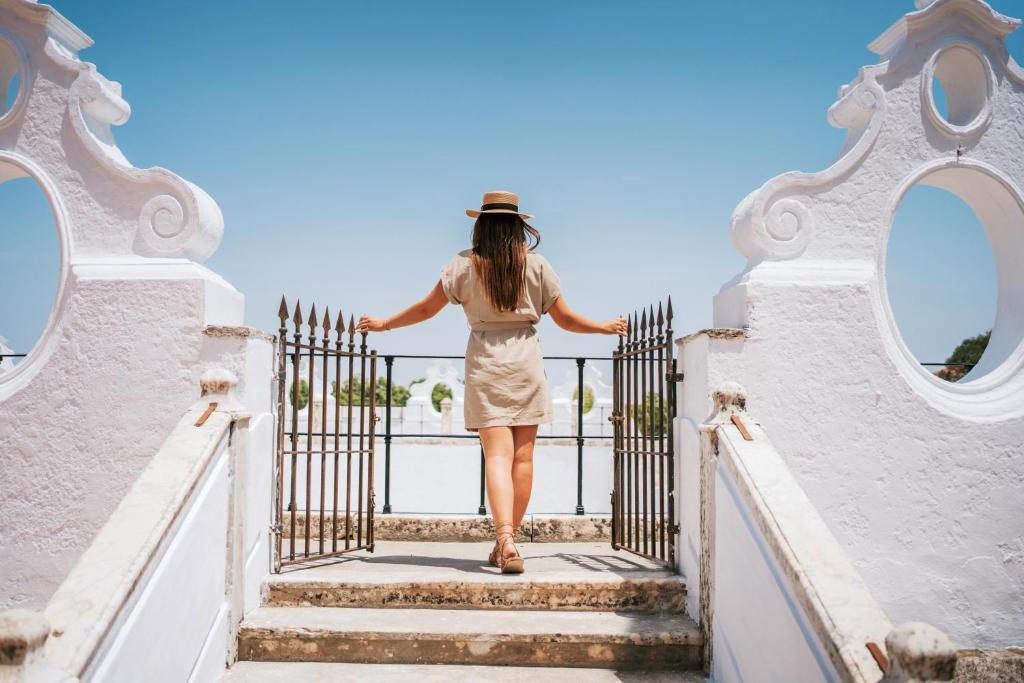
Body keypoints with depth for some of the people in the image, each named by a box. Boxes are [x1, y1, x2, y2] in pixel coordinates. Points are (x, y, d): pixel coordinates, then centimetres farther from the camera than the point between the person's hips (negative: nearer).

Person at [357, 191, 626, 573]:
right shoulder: (536, 266, 0)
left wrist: (384, 324, 18)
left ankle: (505, 540, -21)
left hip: (485, 364, -1)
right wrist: (606, 327, 21)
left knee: (497, 455, -5)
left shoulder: (464, 265, -1)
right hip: (526, 363, 1)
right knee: (522, 456, 8)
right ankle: (507, 541, 17)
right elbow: (565, 319, 5)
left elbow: (427, 308, 3)